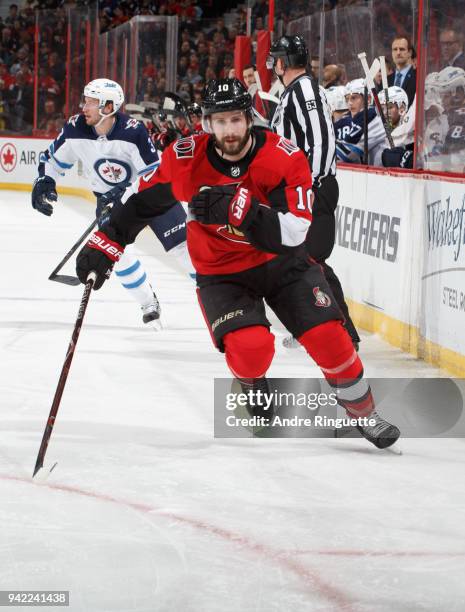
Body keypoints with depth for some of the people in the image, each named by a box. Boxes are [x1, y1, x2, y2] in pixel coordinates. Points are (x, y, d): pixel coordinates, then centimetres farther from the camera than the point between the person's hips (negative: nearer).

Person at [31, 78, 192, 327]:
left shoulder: (133, 131, -30)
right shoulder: (75, 129, -16)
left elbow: (153, 173, -26)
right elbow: (54, 157, 3)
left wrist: (121, 195, -33)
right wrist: (44, 182, -11)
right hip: (109, 196, 4)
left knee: (181, 240, -10)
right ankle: (149, 304, 2)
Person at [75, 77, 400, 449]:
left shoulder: (285, 159, -22)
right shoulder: (186, 158, -17)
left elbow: (292, 234, -31)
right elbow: (144, 201, 0)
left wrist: (240, 208, -42)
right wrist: (106, 244, -5)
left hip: (281, 262, 1)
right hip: (221, 272, 0)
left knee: (327, 335, -12)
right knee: (250, 345, -25)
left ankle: (363, 412, 15)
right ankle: (253, 389, 13)